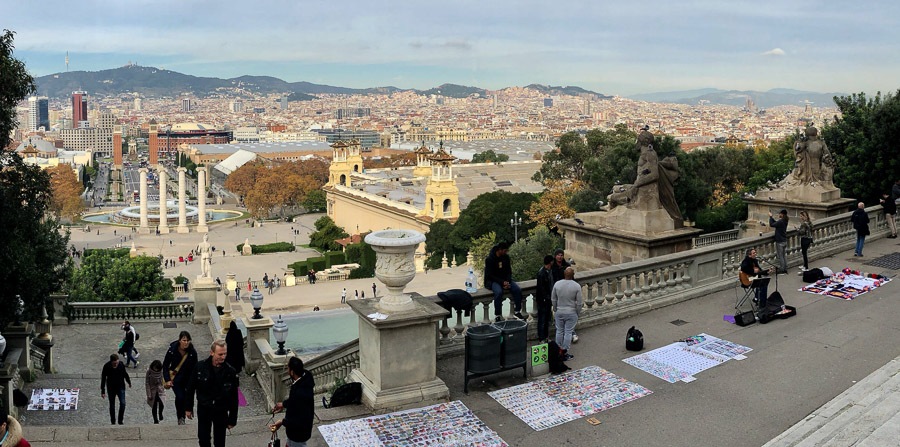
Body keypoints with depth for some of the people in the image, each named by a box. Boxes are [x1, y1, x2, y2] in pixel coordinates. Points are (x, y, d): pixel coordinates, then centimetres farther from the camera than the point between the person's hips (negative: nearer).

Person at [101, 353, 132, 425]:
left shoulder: (121, 364, -13)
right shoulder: (106, 367, -17)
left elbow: (125, 374, 6)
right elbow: (103, 379, -9)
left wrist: (129, 382, 21)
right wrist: (103, 392, -7)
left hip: (121, 387, 1)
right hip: (111, 389, -1)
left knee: (122, 403, -8)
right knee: (112, 405, 10)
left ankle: (120, 420, 7)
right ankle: (113, 422, 23)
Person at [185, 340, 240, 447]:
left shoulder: (230, 372, -13)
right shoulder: (200, 367, -12)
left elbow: (234, 398, -6)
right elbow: (191, 388, 3)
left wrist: (232, 419, -3)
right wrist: (188, 408, 7)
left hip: (221, 412, -1)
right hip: (203, 410, 1)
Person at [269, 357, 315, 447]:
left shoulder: (301, 393, -39)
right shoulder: (304, 377, -11)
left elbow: (302, 420, -32)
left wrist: (282, 422, -26)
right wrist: (284, 404, 13)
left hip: (299, 432, -9)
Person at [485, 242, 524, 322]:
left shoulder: (506, 257, 3)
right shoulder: (489, 259, -13)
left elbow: (509, 271, 8)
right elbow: (490, 275, -15)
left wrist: (507, 282, -12)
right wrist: (502, 282, -24)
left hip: (505, 279, 5)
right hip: (492, 281, -5)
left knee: (517, 289, -18)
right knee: (499, 292, -36)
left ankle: (517, 312, -4)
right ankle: (497, 316, -26)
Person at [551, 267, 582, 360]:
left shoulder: (557, 284, -7)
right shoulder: (577, 286, -15)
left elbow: (553, 299, 3)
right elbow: (579, 303, -10)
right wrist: (578, 313, 5)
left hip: (559, 312, 3)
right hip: (571, 313, -3)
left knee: (559, 331, 15)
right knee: (568, 333, 6)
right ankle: (565, 353, 11)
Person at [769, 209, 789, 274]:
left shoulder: (780, 221, -23)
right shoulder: (784, 221, 5)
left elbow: (771, 225, -22)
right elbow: (775, 223, 17)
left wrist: (770, 217, -12)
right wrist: (771, 217, 11)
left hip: (780, 241, -9)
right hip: (784, 241, 9)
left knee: (780, 256, 1)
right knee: (783, 255, 17)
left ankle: (781, 269, 6)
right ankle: (785, 269, 21)